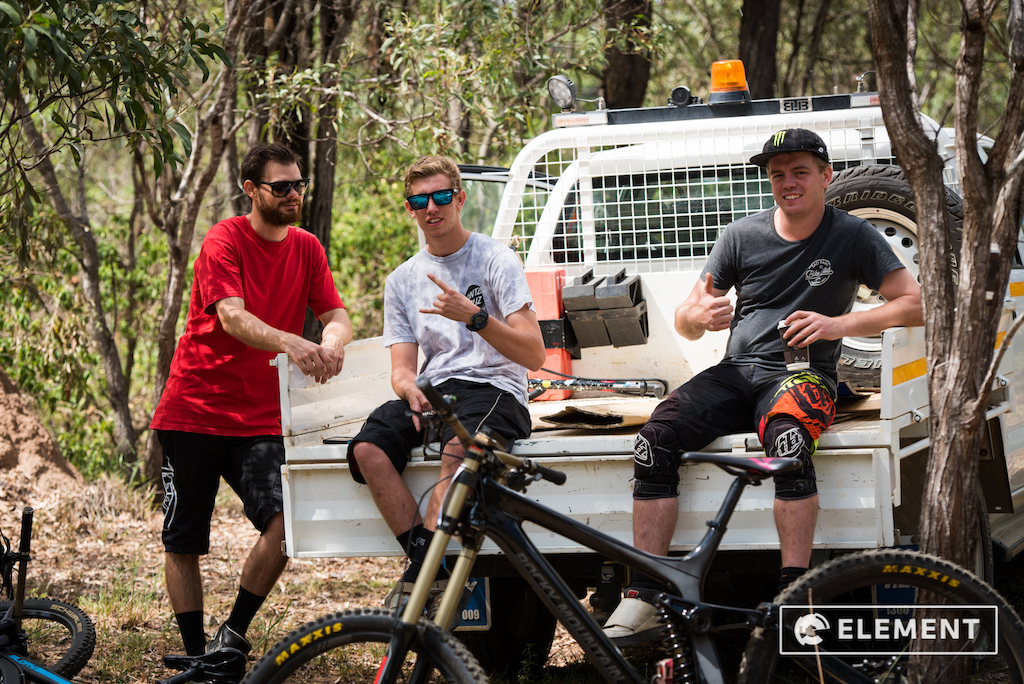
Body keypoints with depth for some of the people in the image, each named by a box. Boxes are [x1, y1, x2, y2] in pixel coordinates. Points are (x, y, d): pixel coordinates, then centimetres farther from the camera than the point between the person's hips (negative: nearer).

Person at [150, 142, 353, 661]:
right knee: (183, 541, 3)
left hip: (261, 419, 3)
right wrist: (289, 343, -42)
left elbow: (337, 315, -1)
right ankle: (196, 655, 15)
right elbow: (233, 316, -24)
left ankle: (232, 636, -2)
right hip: (195, 409, -3)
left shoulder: (306, 248, 7)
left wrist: (332, 341, -26)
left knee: (285, 522, -17)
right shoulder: (225, 242, -10)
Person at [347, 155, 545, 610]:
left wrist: (474, 316, -19)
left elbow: (534, 355, -5)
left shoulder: (496, 261, 2)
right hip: (433, 390, 5)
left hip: (494, 390, -5)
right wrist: (409, 389, -14)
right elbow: (402, 366, 12)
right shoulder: (402, 281, 17)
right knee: (368, 448, -27)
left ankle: (420, 572, -36)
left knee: (458, 445, -39)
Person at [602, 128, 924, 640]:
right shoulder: (742, 236, 11)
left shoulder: (851, 237, 4)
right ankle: (644, 597, -24)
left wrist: (838, 325, -16)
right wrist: (699, 316, -14)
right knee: (655, 438, -24)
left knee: (788, 438, -39)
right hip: (736, 371, 3)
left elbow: (915, 305, -3)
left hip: (801, 373, -3)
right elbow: (685, 322, 13)